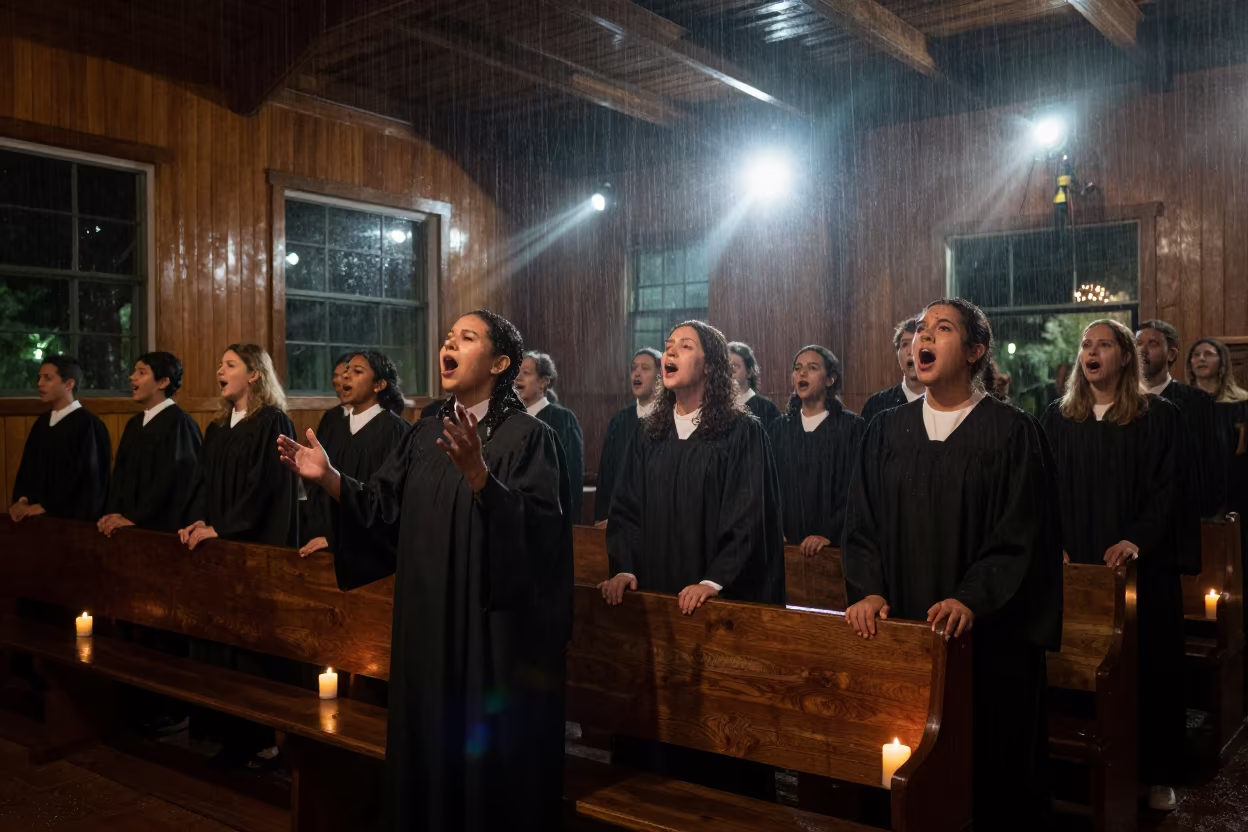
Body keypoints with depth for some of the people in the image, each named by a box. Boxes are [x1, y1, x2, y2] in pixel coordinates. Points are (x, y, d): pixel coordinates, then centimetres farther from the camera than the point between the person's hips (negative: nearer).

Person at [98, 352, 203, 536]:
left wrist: (134, 519, -16)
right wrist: (112, 514, -2)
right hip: (128, 524, 7)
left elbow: (171, 478, -17)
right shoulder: (134, 424, 13)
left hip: (163, 527, -7)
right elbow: (120, 474, 13)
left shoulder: (179, 422, -11)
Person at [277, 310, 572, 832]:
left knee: (490, 755, 4)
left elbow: (536, 531, -24)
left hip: (495, 629, -6)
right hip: (427, 624, 6)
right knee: (428, 743, 16)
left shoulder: (528, 437, -11)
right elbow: (386, 514, 5)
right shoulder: (426, 435, 10)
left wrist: (478, 475, -38)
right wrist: (329, 478, -8)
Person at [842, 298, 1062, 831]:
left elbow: (1021, 534, -8)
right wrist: (869, 590, -10)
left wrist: (972, 599, -21)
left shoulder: (1011, 432, -4)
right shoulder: (886, 431, 7)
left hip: (986, 632, -3)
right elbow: (861, 522, 6)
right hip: (901, 627, 3)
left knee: (988, 756, 7)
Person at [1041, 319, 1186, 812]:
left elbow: (1168, 488, -5)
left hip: (1142, 564, -2)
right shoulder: (1058, 417, 7)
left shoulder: (1158, 416, 0)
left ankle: (1156, 773, 16)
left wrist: (1137, 539, -19)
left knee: (1148, 665, 3)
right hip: (1078, 564, 2)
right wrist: (1056, 544, -7)